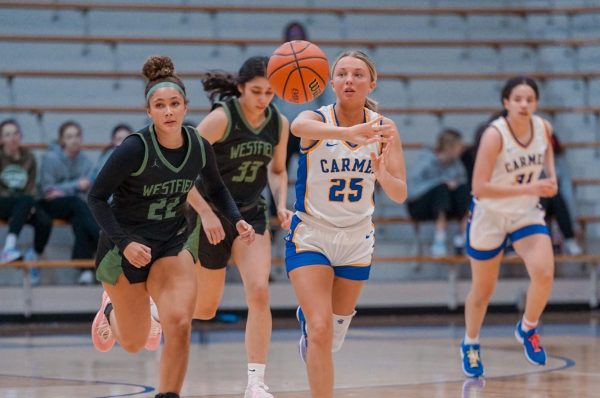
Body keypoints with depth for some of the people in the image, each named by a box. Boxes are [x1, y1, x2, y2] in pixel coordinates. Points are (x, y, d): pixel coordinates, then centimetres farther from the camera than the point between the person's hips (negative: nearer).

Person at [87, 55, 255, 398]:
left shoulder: (199, 147, -10)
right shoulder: (134, 149, -24)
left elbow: (217, 189, 10)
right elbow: (96, 197, -16)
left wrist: (237, 219, -6)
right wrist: (124, 243, -26)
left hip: (172, 243, 3)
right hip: (125, 246, -3)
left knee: (179, 324, -22)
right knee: (134, 343, 10)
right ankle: (111, 310, 46)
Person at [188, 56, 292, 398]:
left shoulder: (279, 124, -3)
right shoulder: (222, 118, -19)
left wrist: (281, 204, -3)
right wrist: (206, 213, -23)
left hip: (251, 215, 4)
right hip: (212, 217, -4)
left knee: (259, 293, -16)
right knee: (205, 309, 7)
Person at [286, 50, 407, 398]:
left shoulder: (384, 129, -8)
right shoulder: (317, 119, -18)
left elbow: (400, 195, -11)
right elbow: (300, 126, -45)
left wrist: (382, 174, -35)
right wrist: (348, 133, -65)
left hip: (357, 238, 4)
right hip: (311, 235, -4)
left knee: (337, 326, 19)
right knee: (321, 330, -17)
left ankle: (308, 318, 54)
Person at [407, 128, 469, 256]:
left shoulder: (455, 163, 1)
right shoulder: (427, 162, -15)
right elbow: (412, 190, -24)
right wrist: (441, 182, -30)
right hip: (419, 206, -5)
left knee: (463, 188, -19)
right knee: (442, 188, -32)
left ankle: (466, 234, -28)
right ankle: (440, 239, -40)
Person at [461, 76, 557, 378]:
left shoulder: (543, 128, -10)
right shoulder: (494, 135, -26)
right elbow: (480, 188, -31)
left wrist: (551, 176, 0)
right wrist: (528, 188, -35)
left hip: (527, 214, 3)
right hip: (489, 216, -3)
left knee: (544, 274, -21)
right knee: (483, 289, 11)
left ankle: (528, 329, 7)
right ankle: (470, 345, 39)